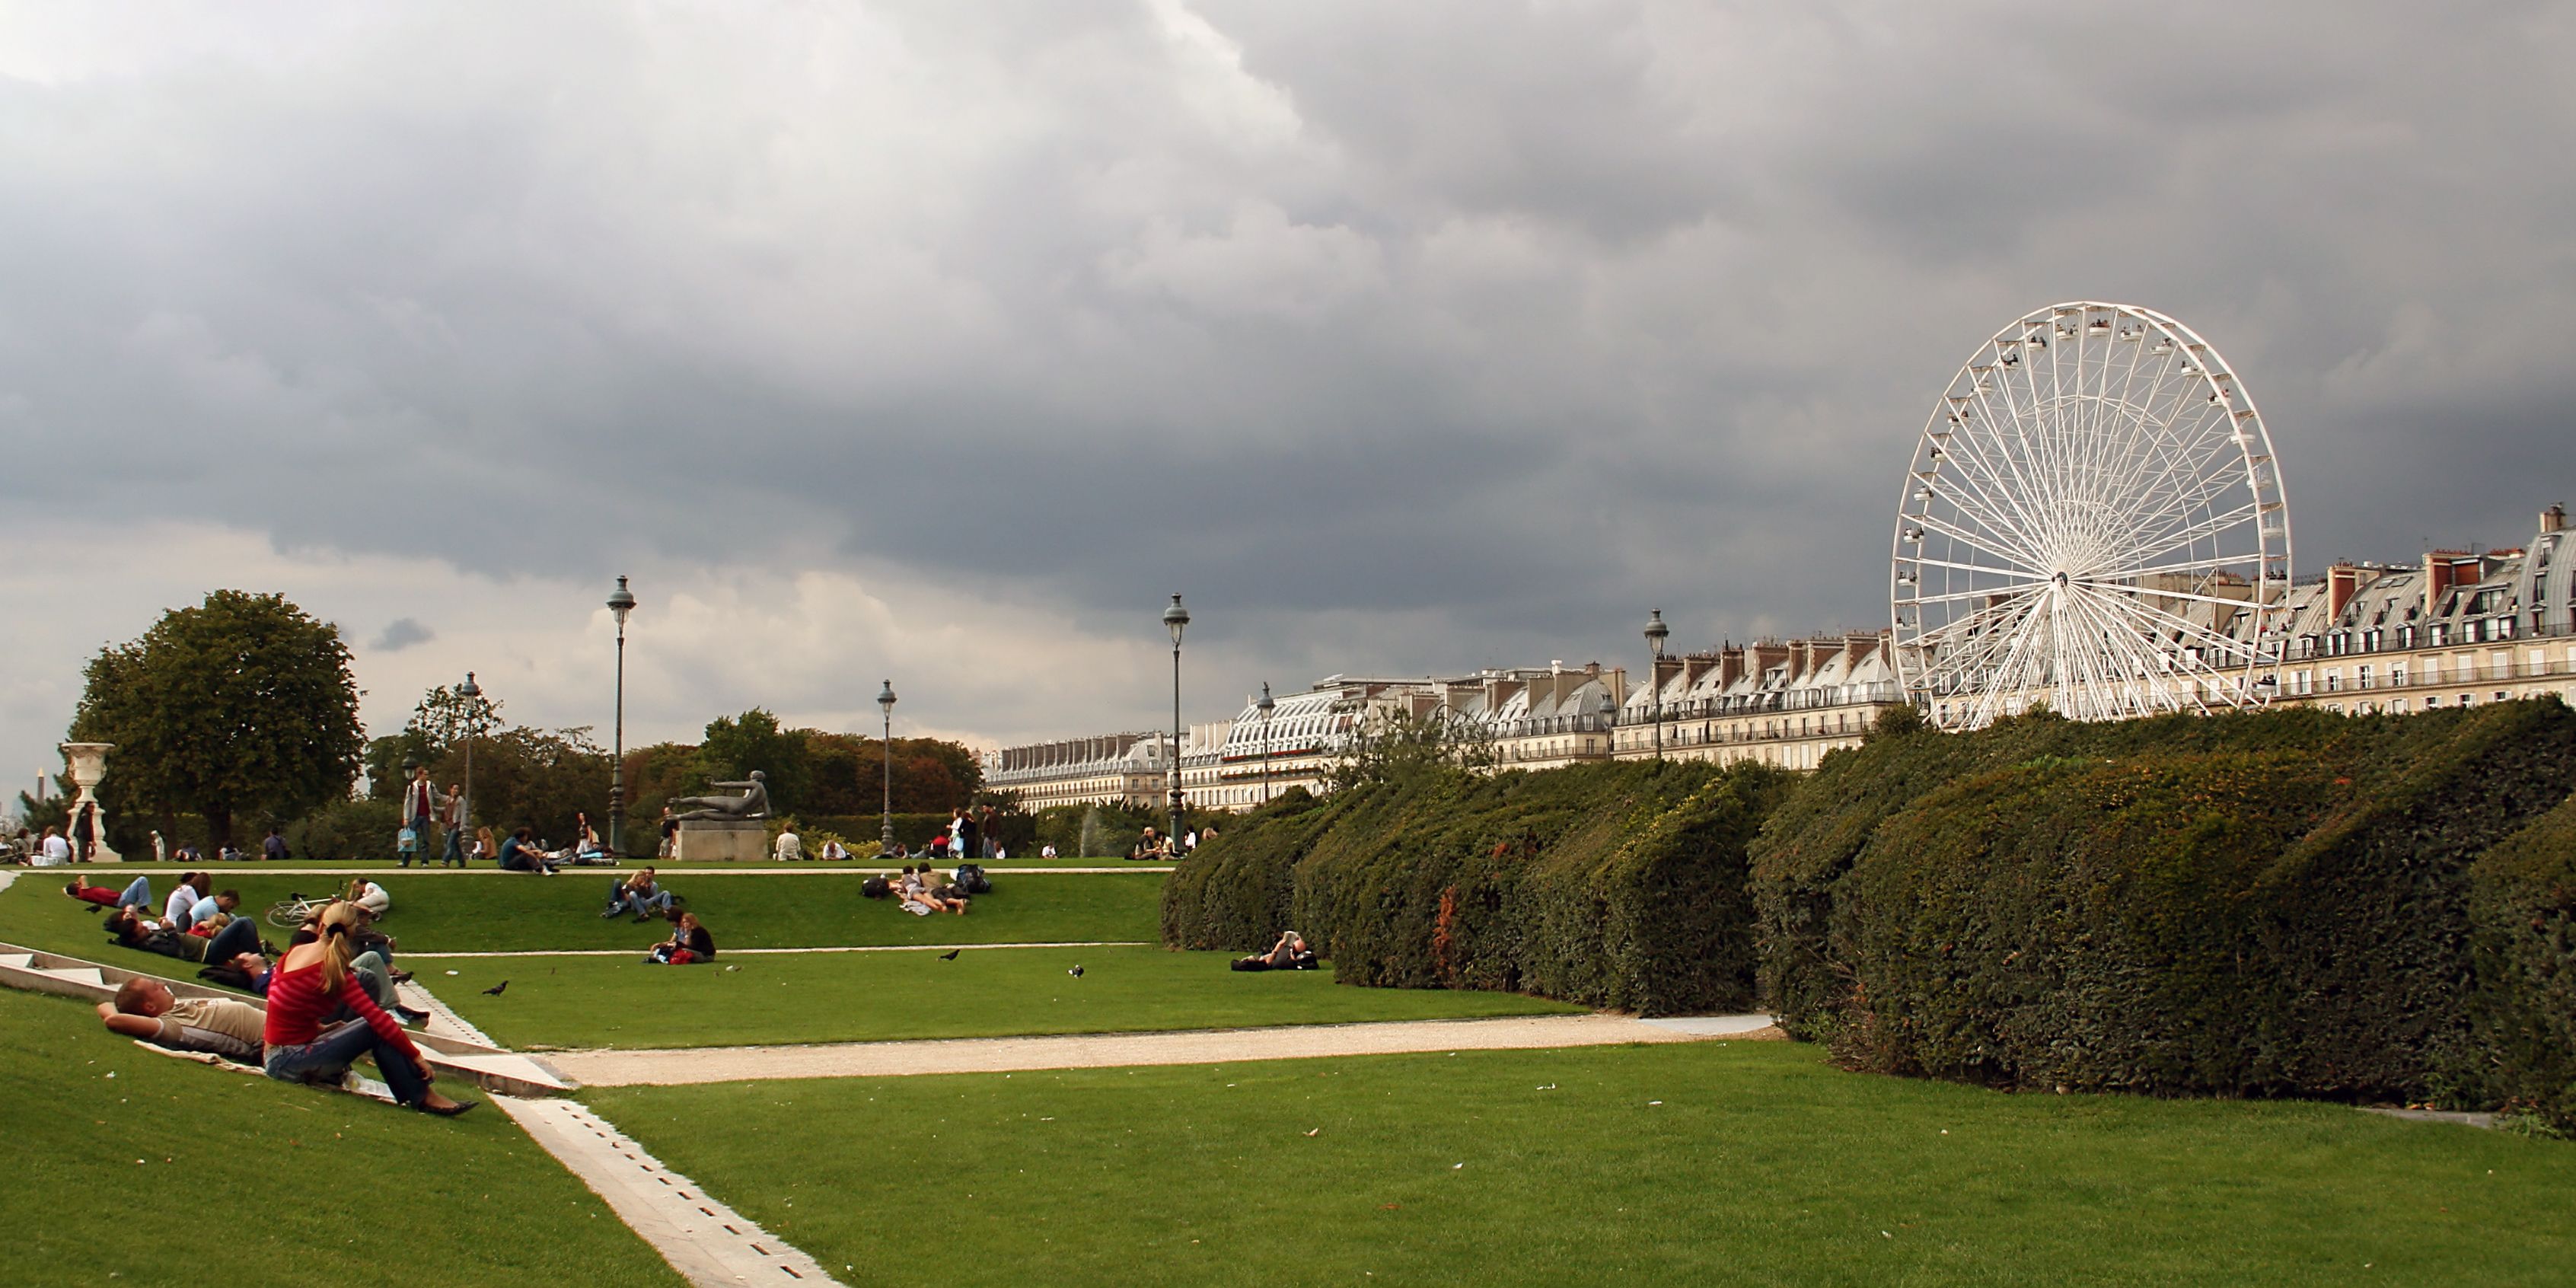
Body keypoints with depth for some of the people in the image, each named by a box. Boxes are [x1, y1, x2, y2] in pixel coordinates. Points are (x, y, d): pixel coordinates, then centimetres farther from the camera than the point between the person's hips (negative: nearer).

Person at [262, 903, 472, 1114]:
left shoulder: (294, 952, 4)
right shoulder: (333, 971, -18)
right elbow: (377, 1018, -19)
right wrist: (415, 1056, -16)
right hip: (290, 1060, -8)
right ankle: (422, 1096, -12)